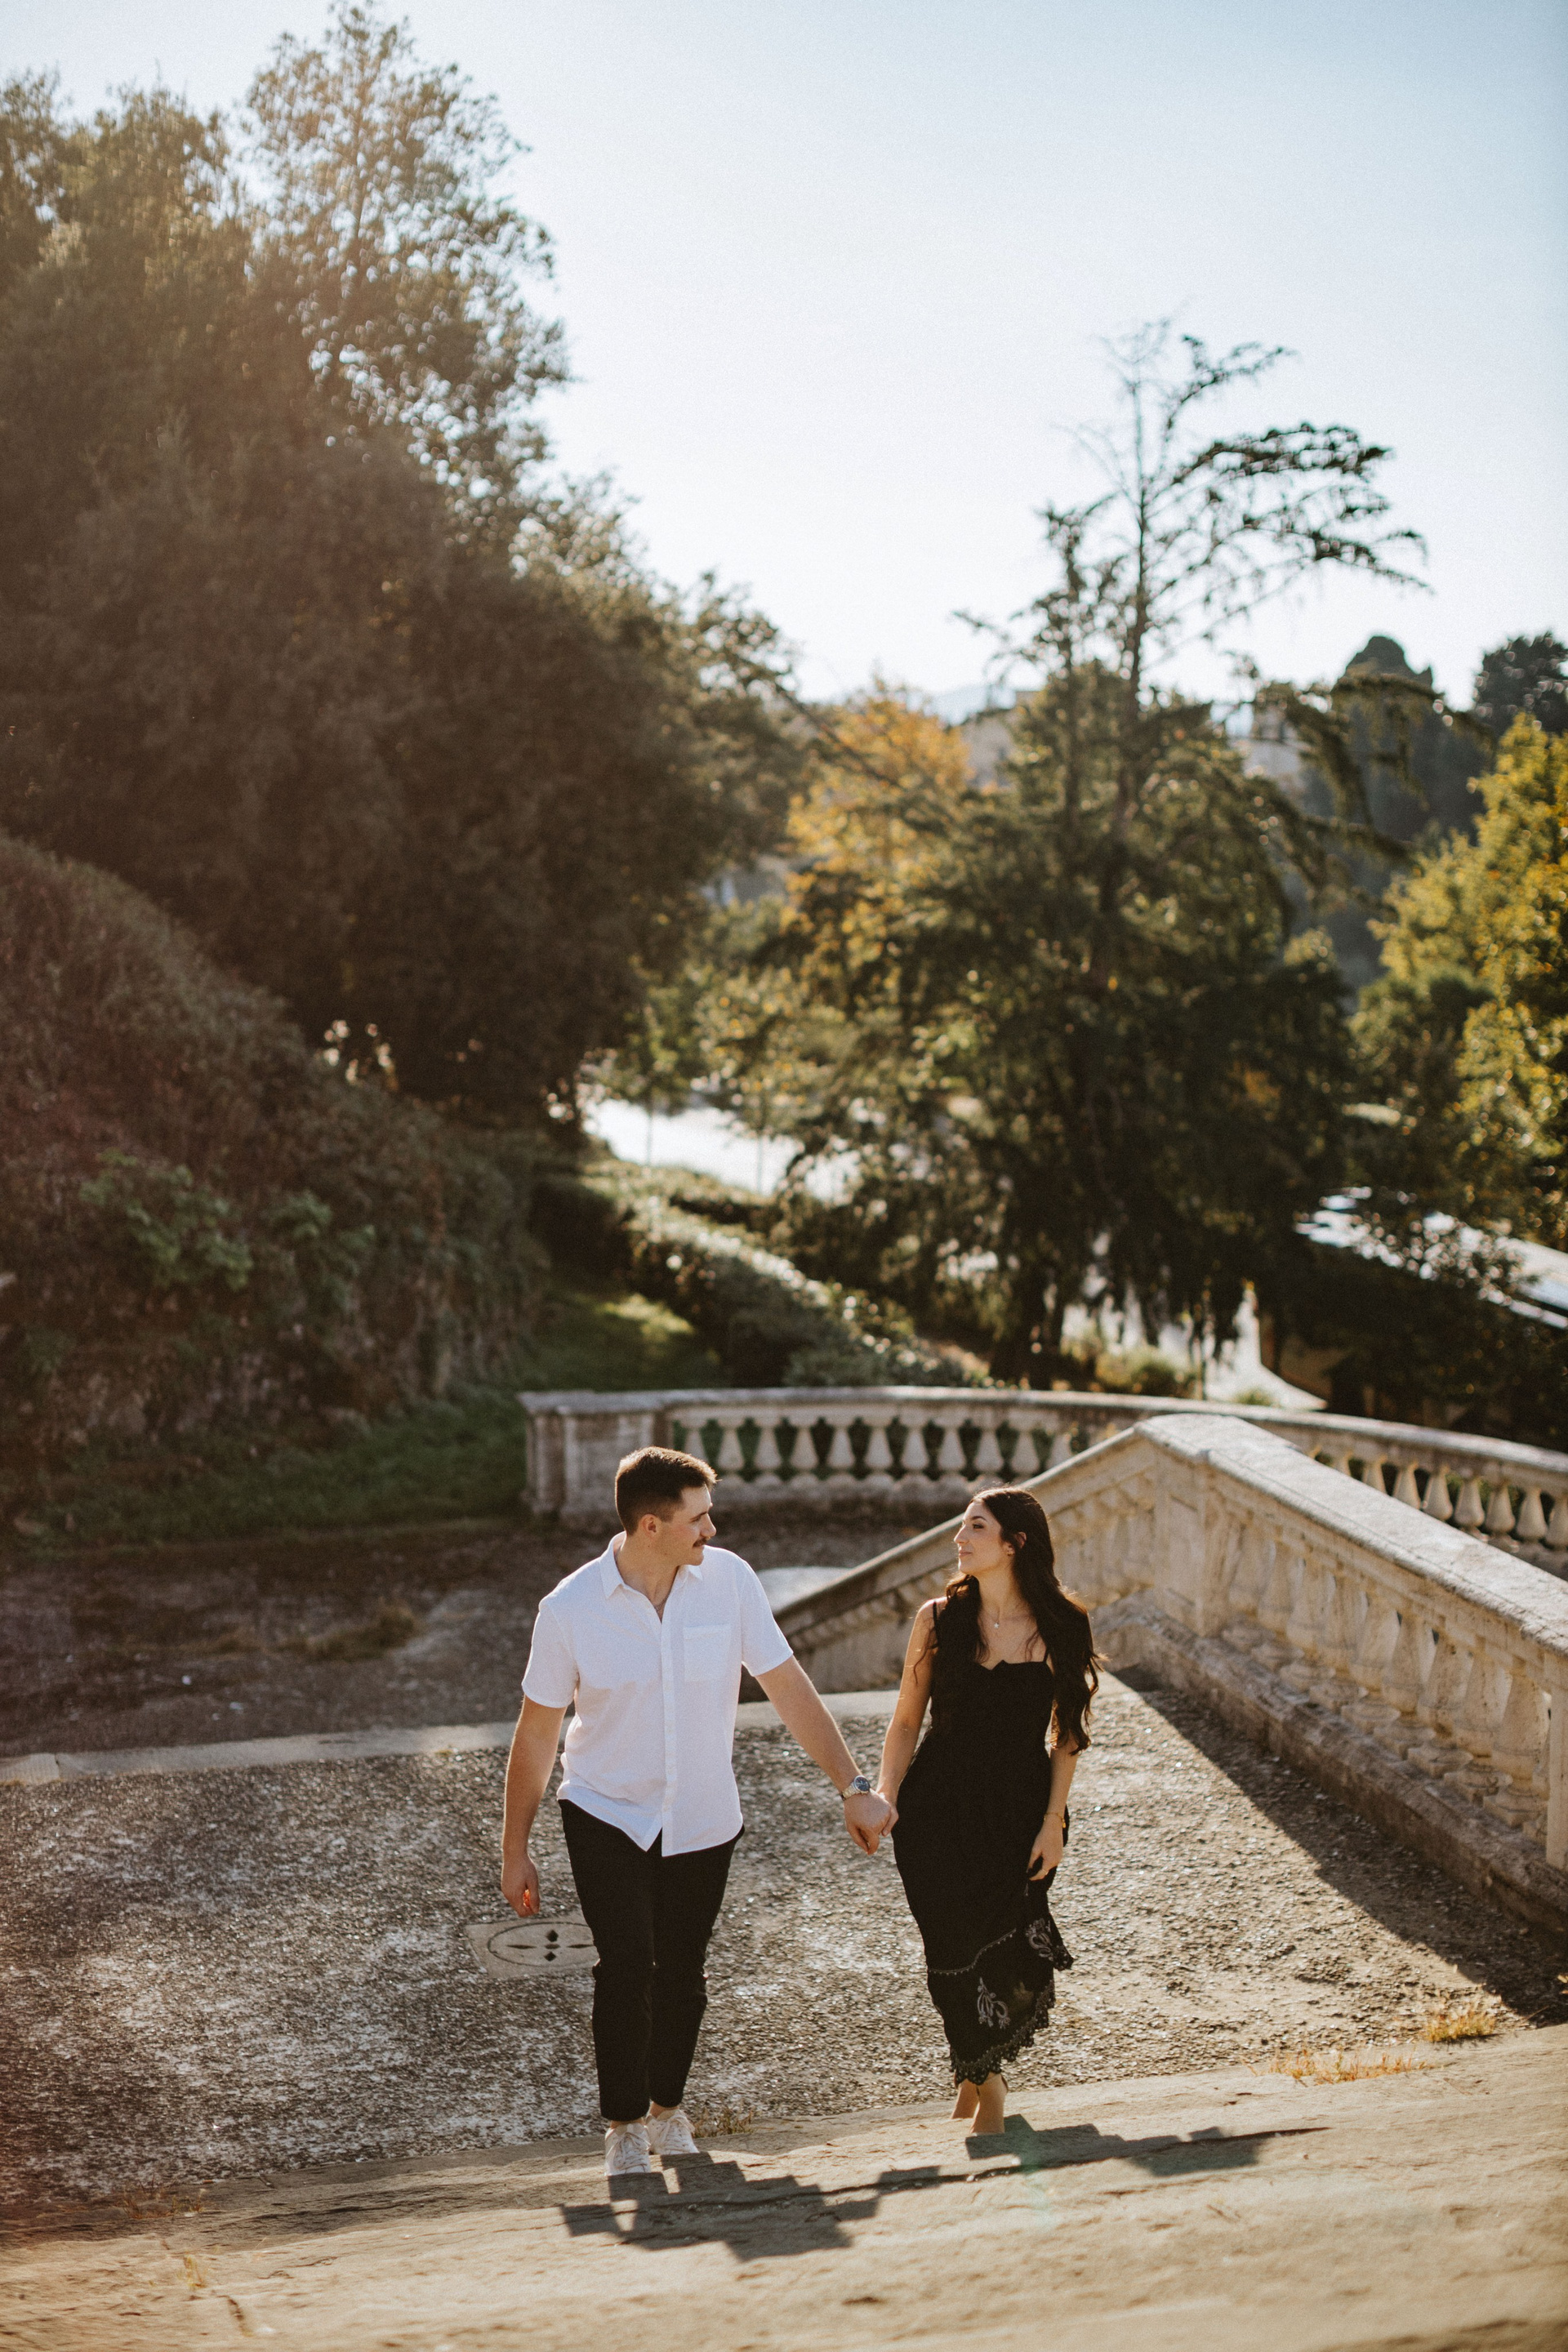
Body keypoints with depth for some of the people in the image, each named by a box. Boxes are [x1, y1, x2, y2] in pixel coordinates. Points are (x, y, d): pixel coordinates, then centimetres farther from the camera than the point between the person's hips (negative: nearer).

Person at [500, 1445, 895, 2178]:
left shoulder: (729, 1580, -11)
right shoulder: (570, 1610, -15)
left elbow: (789, 1688, -5)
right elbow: (537, 1733, -5)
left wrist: (854, 1788, -11)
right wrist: (515, 1851, 0)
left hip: (702, 1821, 2)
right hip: (606, 1815, -2)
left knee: (681, 1975, 10)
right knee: (627, 1965, -14)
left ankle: (667, 2109, 35)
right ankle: (623, 2128, 6)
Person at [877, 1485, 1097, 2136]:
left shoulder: (1058, 1630, -4)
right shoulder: (939, 1619, -2)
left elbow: (1065, 1737, 2)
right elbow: (906, 1721, 3)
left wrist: (1052, 1821, -4)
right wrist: (885, 1795, -9)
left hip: (1016, 1814, -1)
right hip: (938, 1814, 1)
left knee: (1001, 1955, -2)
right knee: (955, 1954, 2)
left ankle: (975, 2087, 25)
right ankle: (986, 2083, 28)